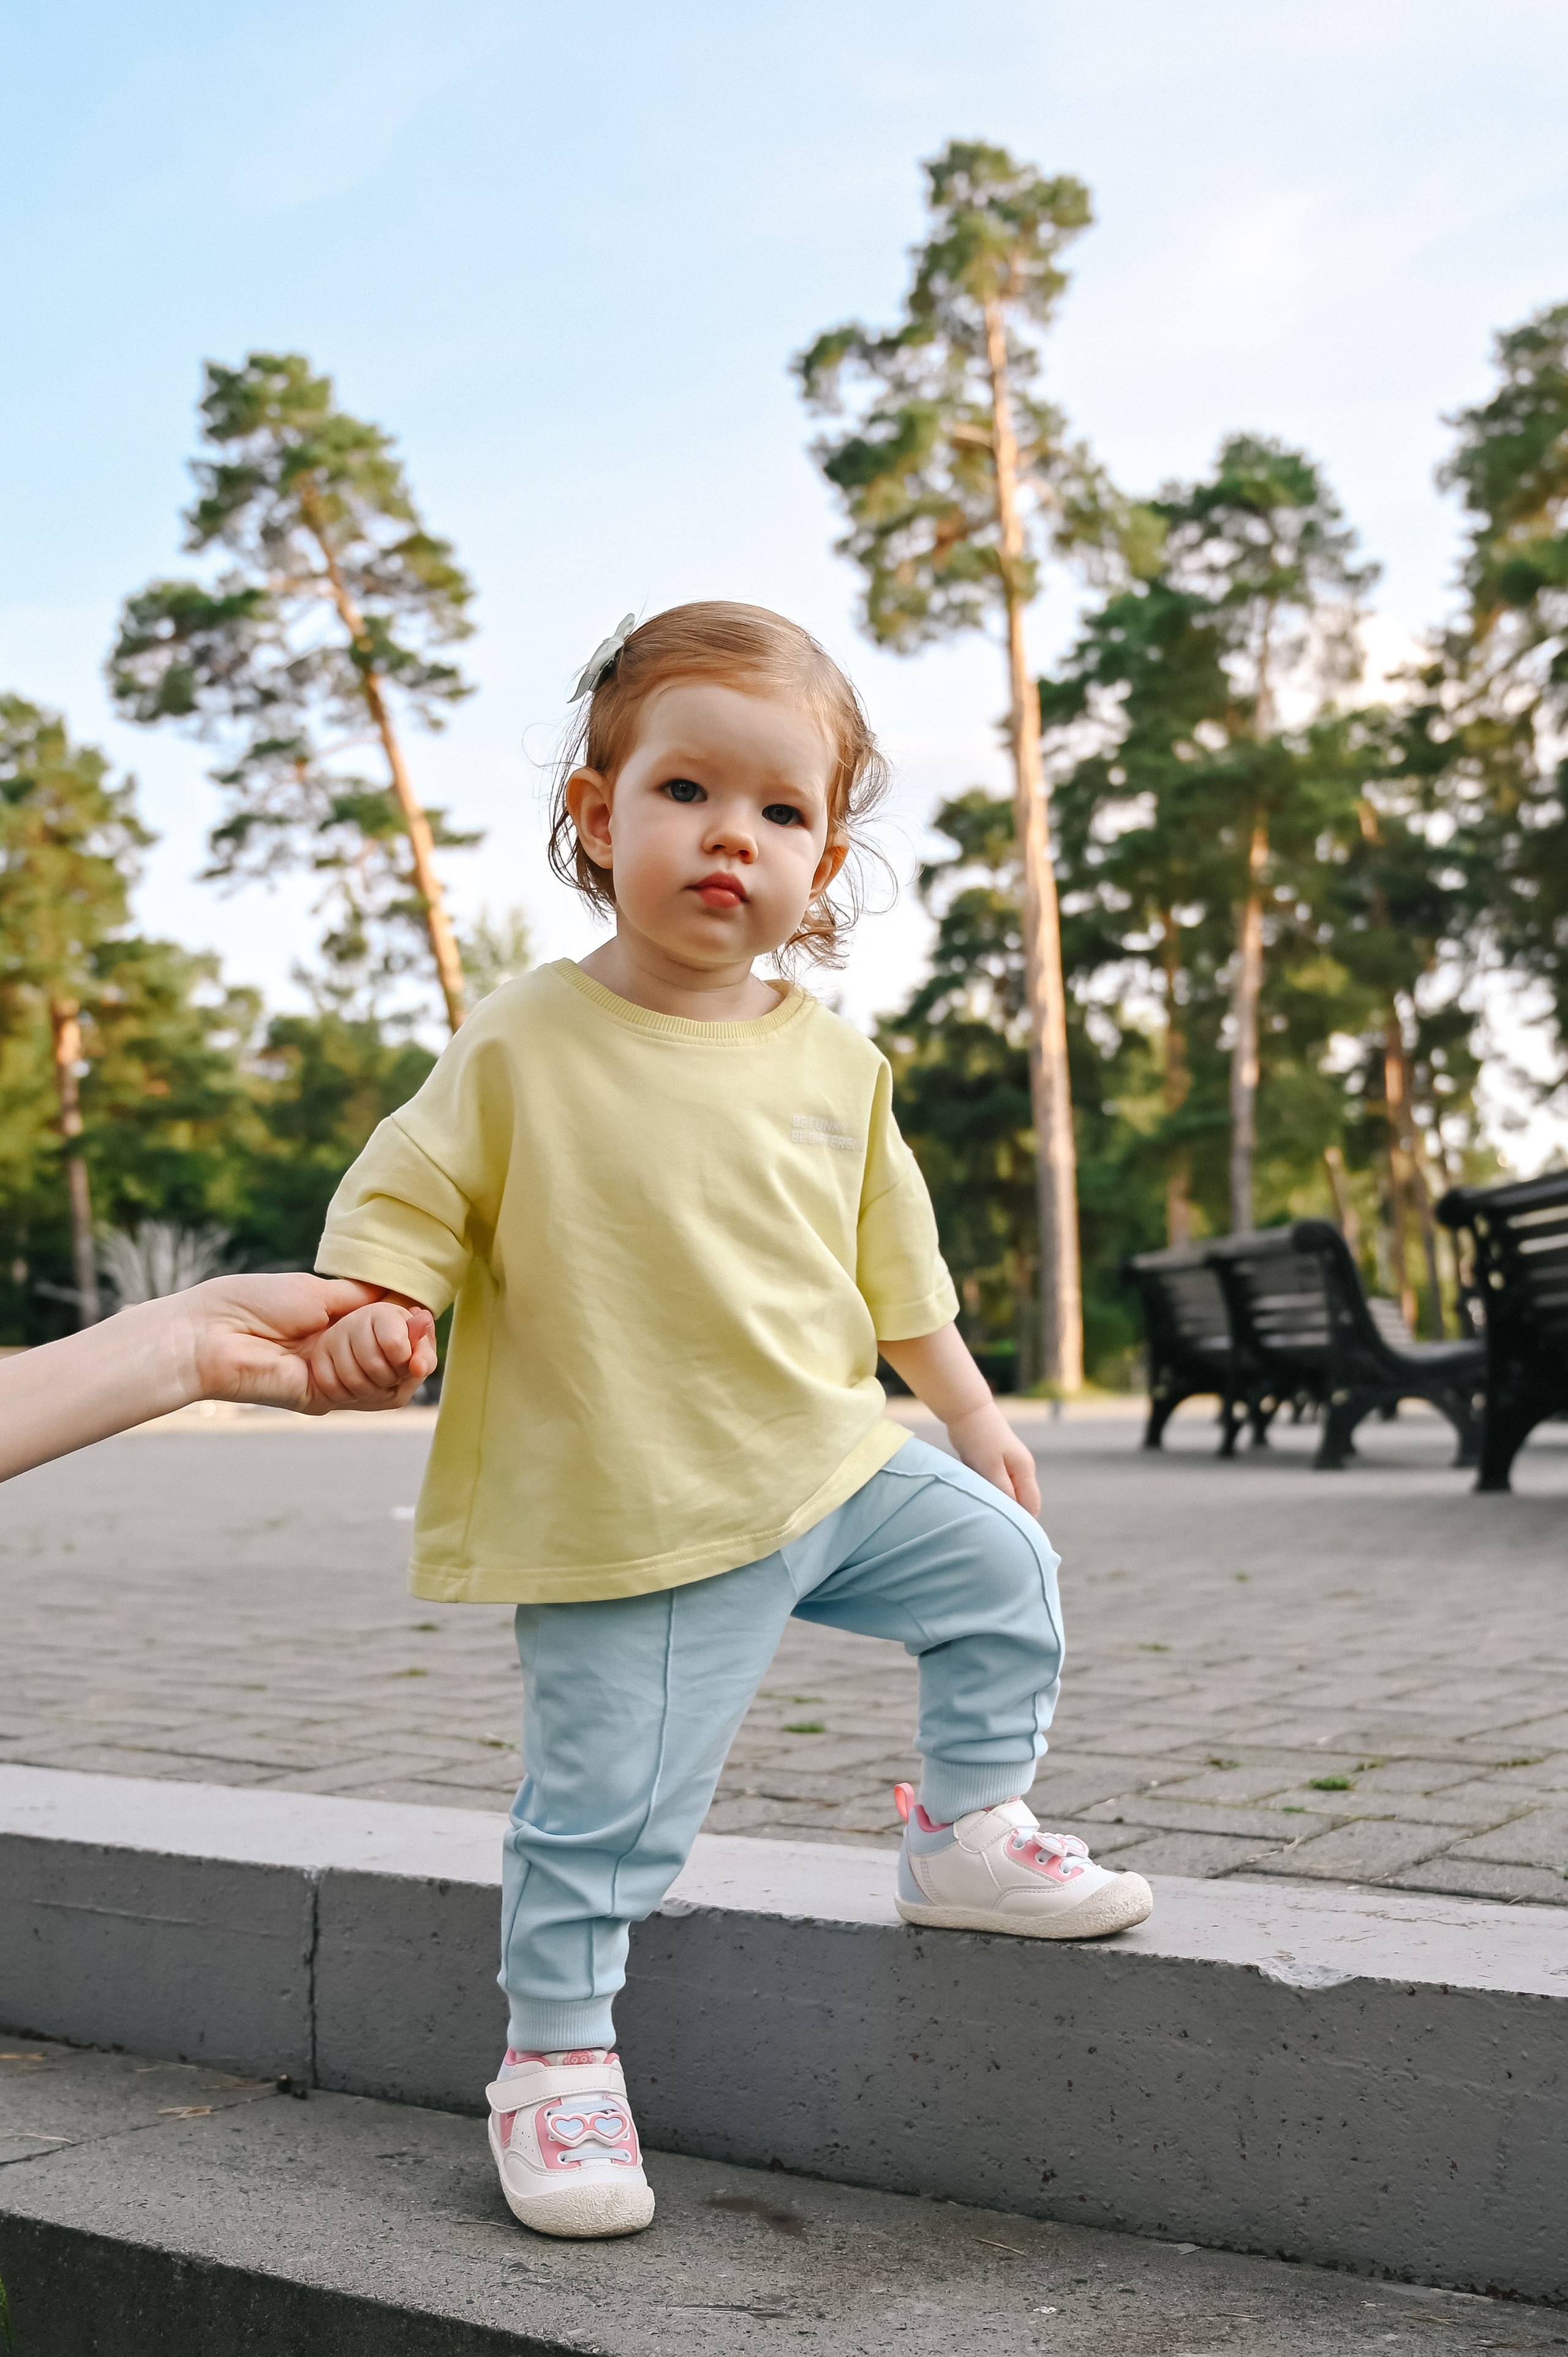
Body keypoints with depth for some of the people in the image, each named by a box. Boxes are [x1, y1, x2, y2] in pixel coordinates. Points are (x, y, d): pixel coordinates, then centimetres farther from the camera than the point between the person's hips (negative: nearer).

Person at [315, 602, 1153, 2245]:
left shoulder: (834, 1064, 3)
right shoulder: (527, 1044, -10)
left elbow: (897, 1262, 14)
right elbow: (405, 1198, -5)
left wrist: (972, 1418, 18)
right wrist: (372, 1306, -25)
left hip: (834, 1466, 5)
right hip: (638, 1517, -4)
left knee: (1003, 1569, 8)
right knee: (606, 1805, 0)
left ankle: (967, 1832, 29)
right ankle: (556, 2056, 22)